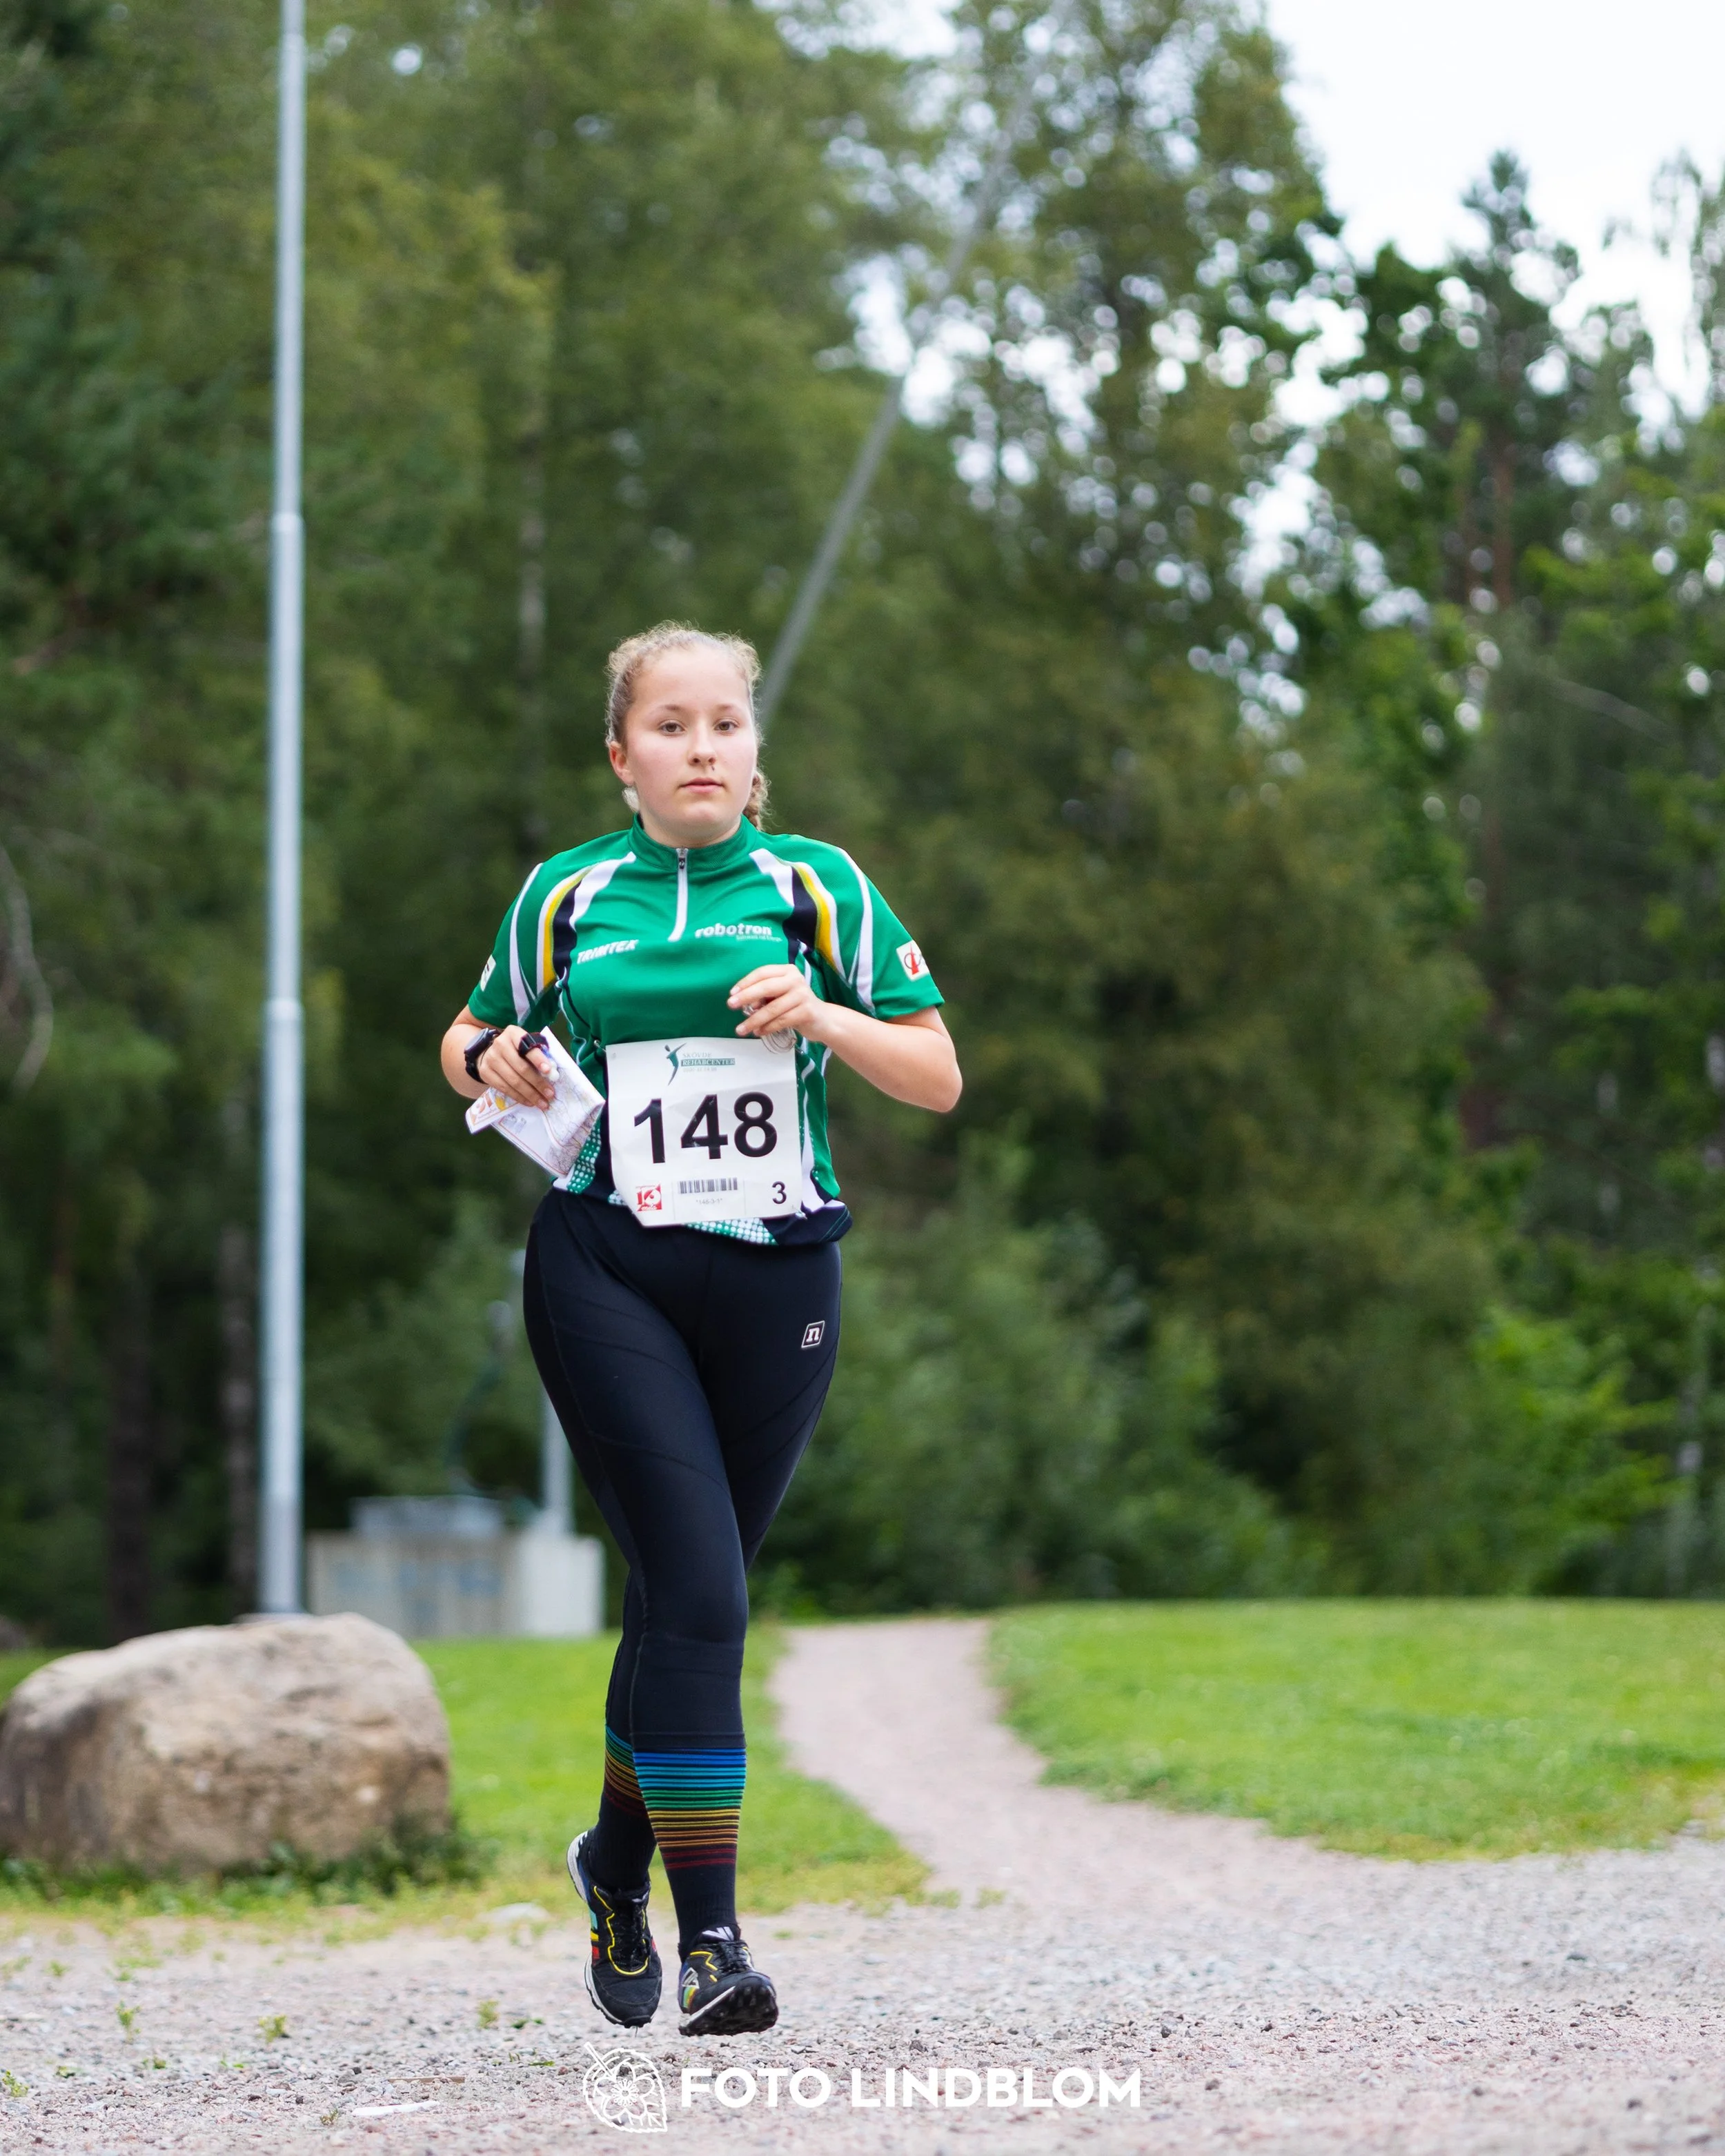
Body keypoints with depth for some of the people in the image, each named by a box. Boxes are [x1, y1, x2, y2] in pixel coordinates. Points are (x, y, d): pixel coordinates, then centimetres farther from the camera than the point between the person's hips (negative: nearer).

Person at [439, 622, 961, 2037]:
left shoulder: (817, 887, 6)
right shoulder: (566, 897, 7)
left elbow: (939, 1079, 4)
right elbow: (478, 1034, 22)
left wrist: (827, 1019, -14)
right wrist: (489, 1059, -1)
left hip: (776, 1278, 2)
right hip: (607, 1272, -2)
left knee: (696, 1596, 9)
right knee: (696, 1587, -15)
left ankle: (620, 1855, 35)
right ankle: (709, 1936, -12)